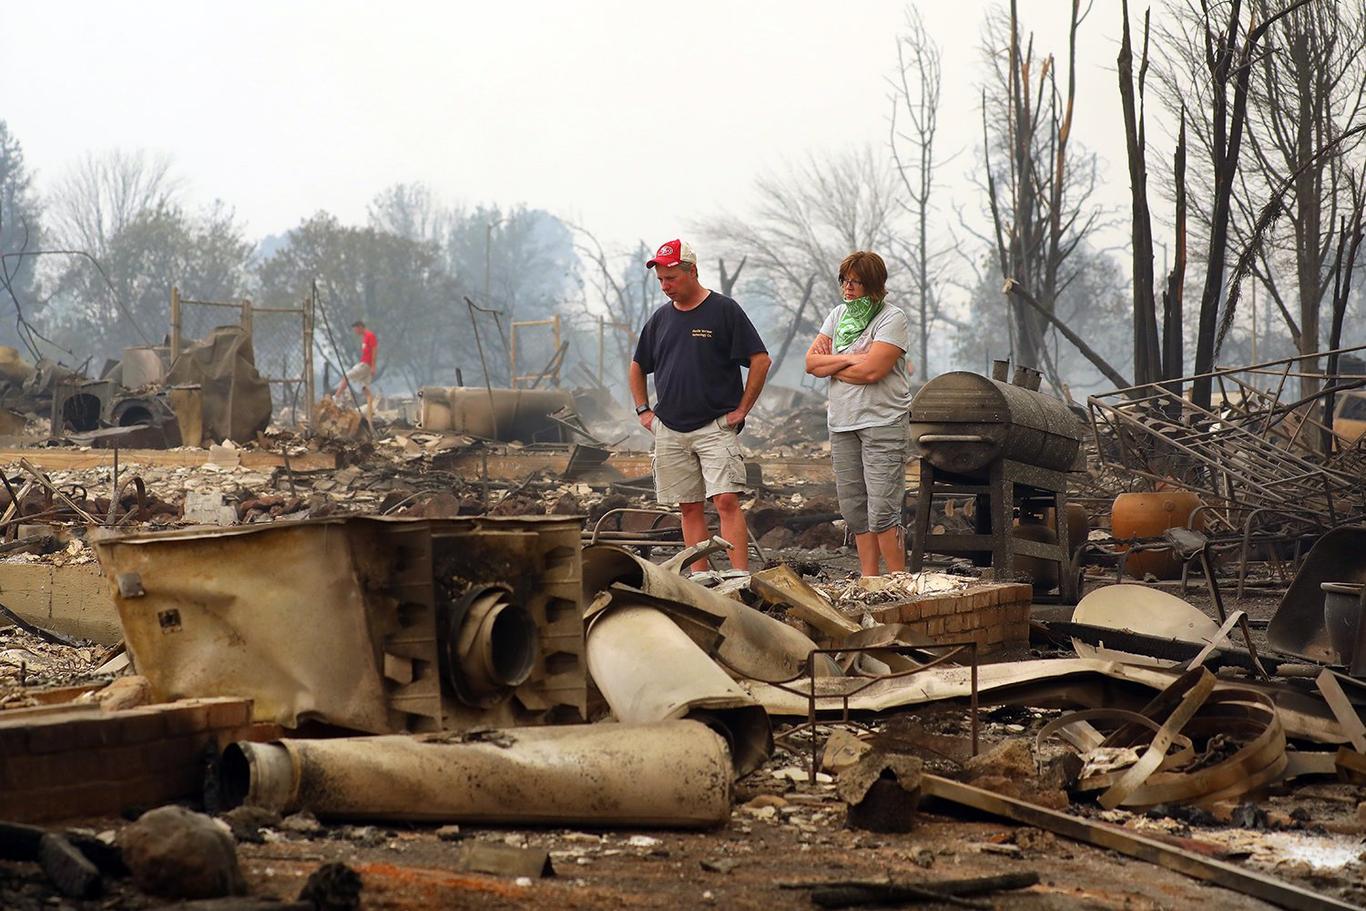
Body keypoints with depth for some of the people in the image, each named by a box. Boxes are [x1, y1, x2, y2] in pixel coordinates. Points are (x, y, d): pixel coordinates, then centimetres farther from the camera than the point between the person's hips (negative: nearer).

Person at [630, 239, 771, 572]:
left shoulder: (724, 310, -3)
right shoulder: (661, 318, 13)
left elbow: (761, 360, -5)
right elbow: (638, 367, 26)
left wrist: (741, 410, -7)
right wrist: (643, 410, 15)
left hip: (715, 427, -5)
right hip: (669, 430, 5)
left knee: (726, 501, -14)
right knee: (689, 507, 6)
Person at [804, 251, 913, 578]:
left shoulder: (892, 318, -6)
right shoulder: (838, 315, 15)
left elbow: (871, 370, -17)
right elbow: (811, 362, 6)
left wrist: (830, 364, -3)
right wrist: (849, 359, -9)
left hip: (882, 424, -7)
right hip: (842, 423, 7)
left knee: (882, 511, -12)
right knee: (854, 509, 8)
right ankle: (868, 578, 15)